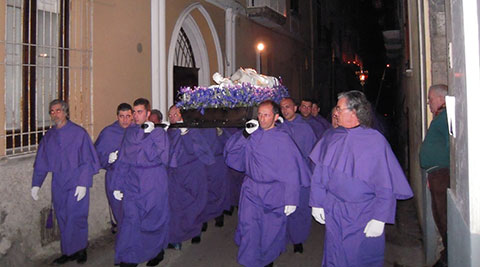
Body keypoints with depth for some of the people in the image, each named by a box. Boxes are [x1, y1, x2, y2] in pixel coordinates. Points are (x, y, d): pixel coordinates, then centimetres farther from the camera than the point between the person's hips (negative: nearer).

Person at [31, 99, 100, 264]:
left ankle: (80, 250, 15)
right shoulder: (48, 136, 8)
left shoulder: (79, 133, -7)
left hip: (76, 183, -5)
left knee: (75, 217, -3)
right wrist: (36, 184, 7)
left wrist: (83, 183, -15)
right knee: (62, 219, 10)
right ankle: (68, 252, 23)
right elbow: (41, 162, 13)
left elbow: (87, 161, -9)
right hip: (58, 184, 5)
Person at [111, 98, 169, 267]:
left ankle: (157, 252, 29)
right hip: (132, 183, 3)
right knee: (130, 220, -3)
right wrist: (117, 186, 5)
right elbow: (122, 160, 8)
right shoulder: (129, 133, 8)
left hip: (153, 184, -2)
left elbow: (162, 158, -14)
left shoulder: (159, 133, -2)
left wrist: (148, 135, -17)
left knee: (154, 220, 7)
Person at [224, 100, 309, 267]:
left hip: (274, 193, -2)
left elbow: (291, 171, -8)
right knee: (249, 228, 0)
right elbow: (230, 149, -1)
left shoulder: (283, 139, -8)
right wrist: (246, 133, -14)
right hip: (251, 190, 2)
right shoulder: (252, 135, 1)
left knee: (271, 231, 12)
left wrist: (291, 200, -9)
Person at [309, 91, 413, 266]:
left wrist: (379, 219, -14)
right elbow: (319, 173, 5)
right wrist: (317, 203, 3)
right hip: (333, 213, 4)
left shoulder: (375, 141, -12)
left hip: (364, 216, -3)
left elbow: (386, 185, -11)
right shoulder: (330, 137, 0)